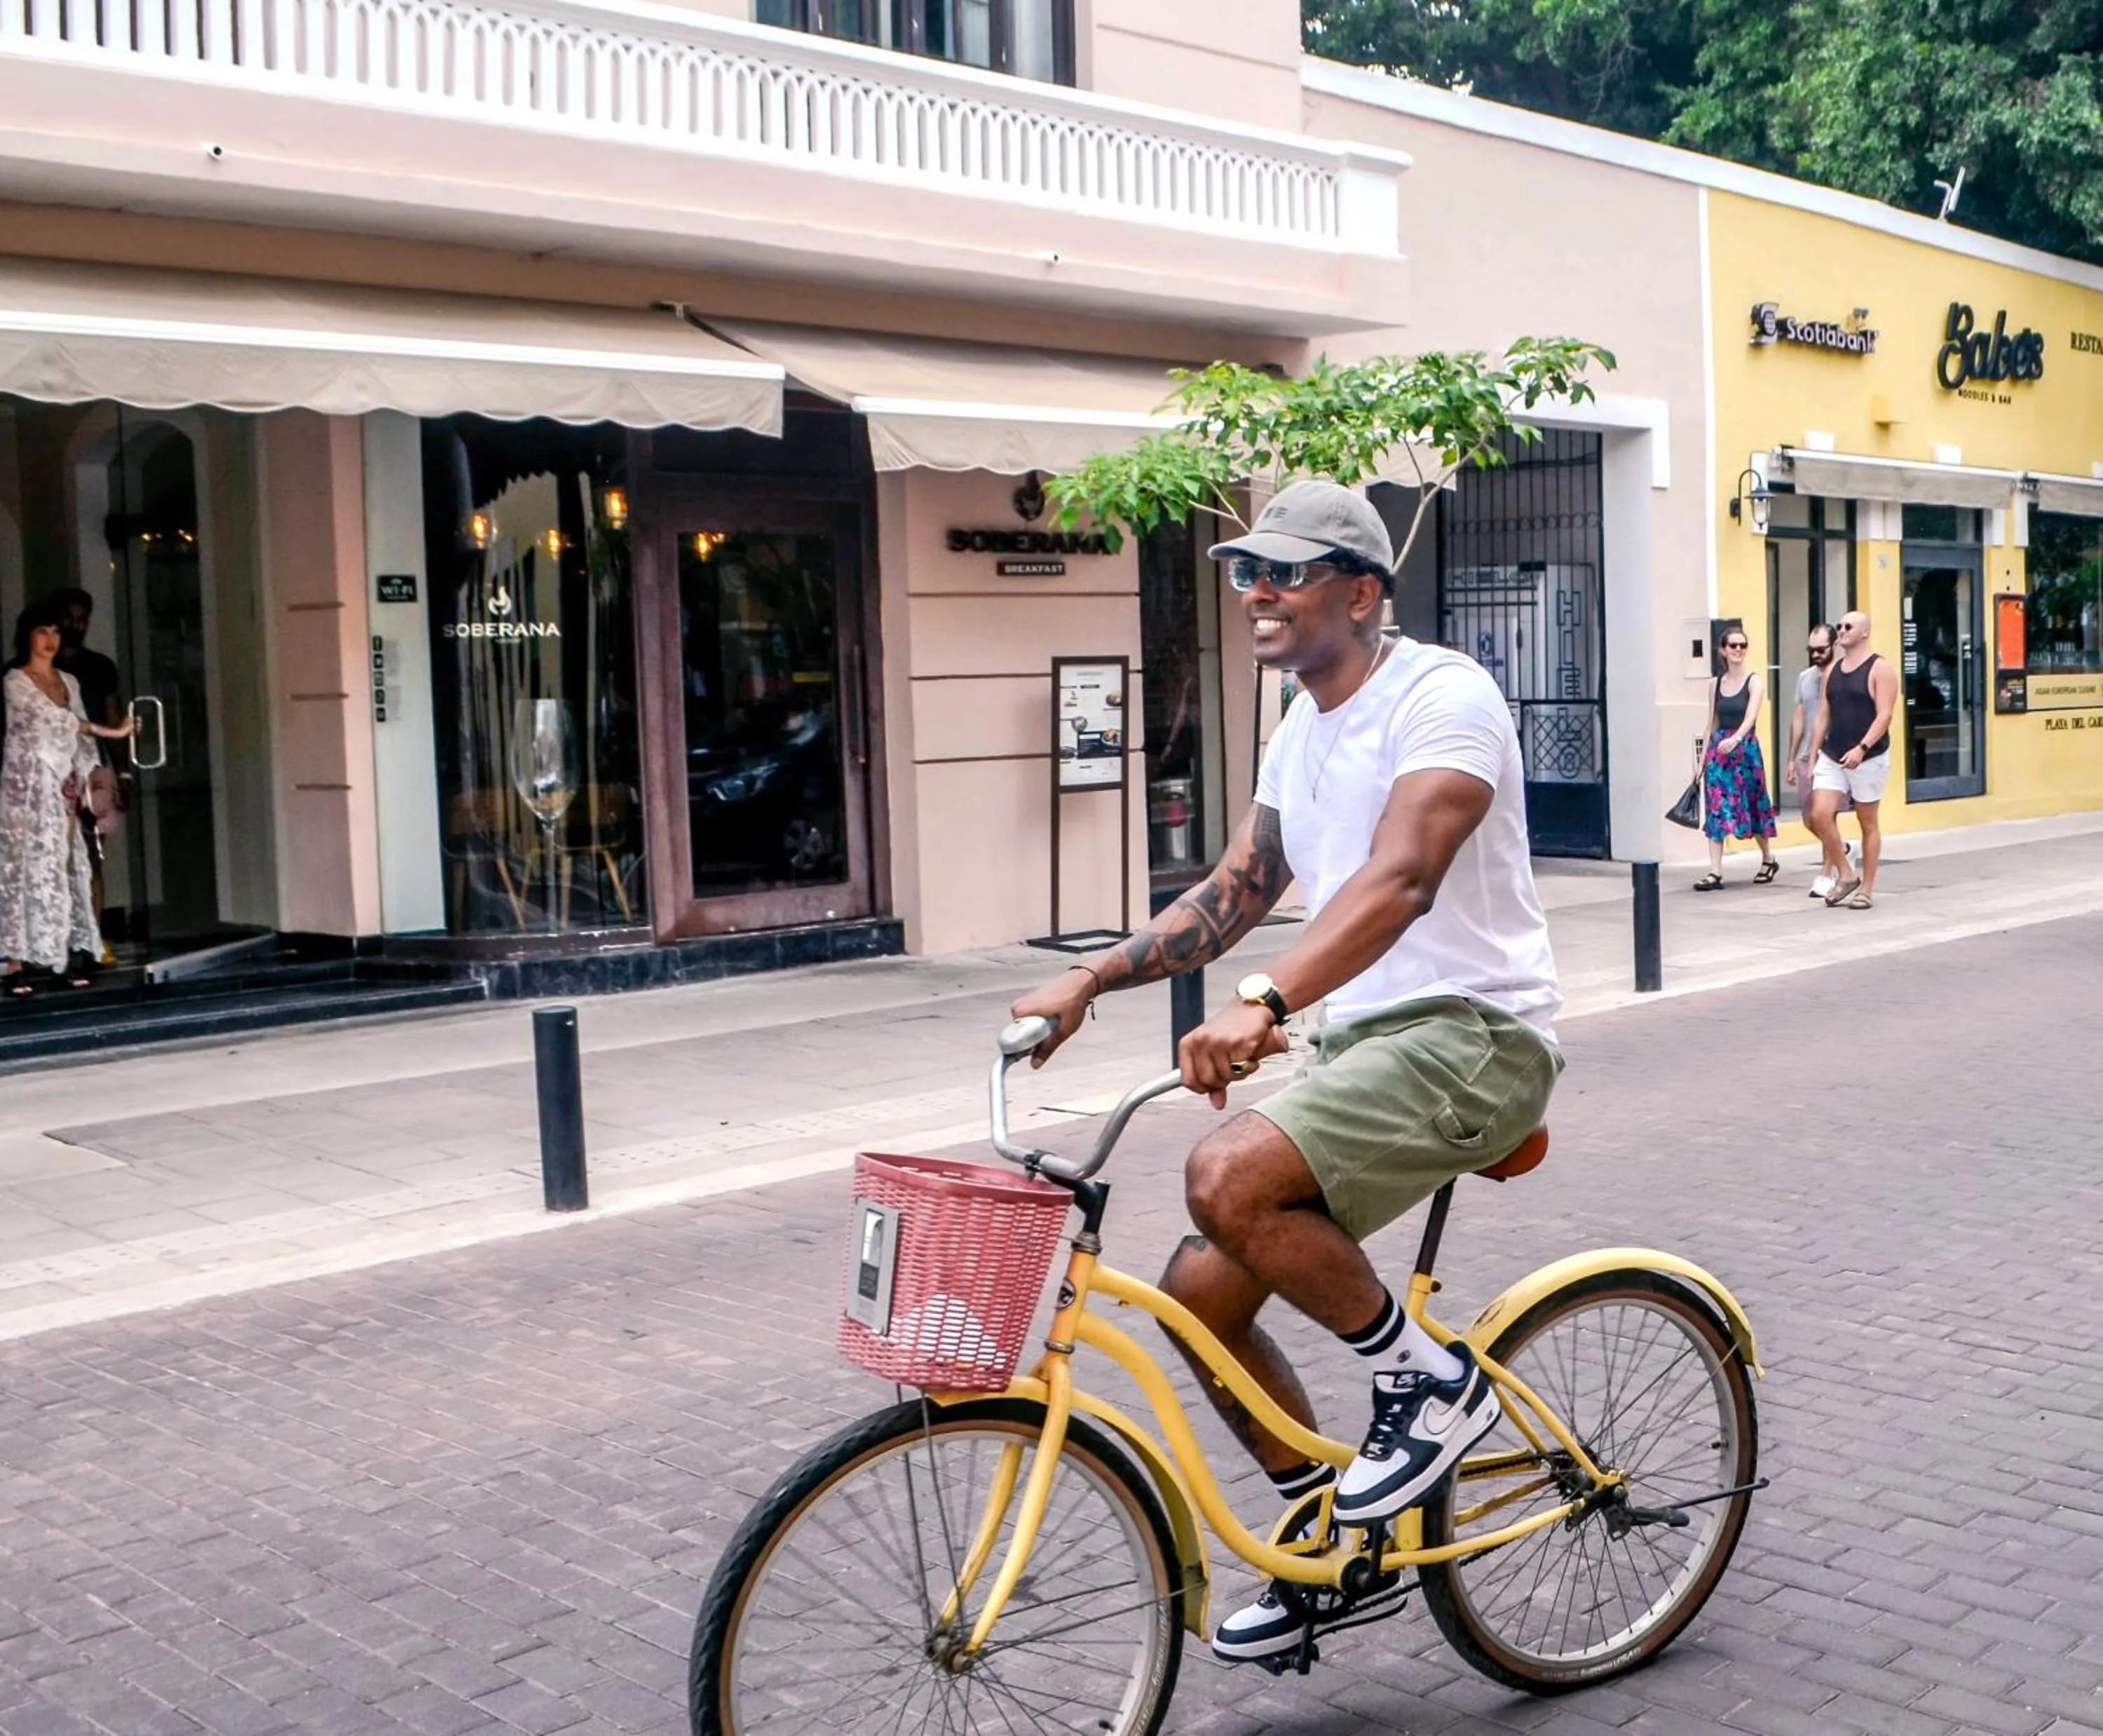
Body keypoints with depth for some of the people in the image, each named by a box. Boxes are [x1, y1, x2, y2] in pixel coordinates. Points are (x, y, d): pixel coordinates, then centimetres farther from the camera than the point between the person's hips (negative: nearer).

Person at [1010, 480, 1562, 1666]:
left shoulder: (1439, 696, -14)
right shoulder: (1303, 737, 14)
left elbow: (1401, 880, -30)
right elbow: (1233, 897, 19)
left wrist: (1262, 1006, -43)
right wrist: (1089, 979, 6)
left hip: (1473, 1036, -9)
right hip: (1360, 1040, 9)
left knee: (1229, 1177, -30)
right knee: (1202, 1290, 2)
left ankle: (1435, 1379, -7)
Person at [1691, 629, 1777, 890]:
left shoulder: (1755, 681, -4)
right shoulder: (1715, 684, 9)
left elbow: (1751, 716, -19)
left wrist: (1736, 738, -37)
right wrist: (1702, 757, 10)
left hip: (1745, 748, -4)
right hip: (1717, 749, 4)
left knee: (1752, 806, 7)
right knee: (1715, 810, -4)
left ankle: (1768, 859, 29)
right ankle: (1715, 872, -6)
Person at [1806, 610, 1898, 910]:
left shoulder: (1879, 669, -8)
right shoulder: (1833, 670, 11)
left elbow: (1884, 716, -16)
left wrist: (1862, 748, -28)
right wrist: (1814, 756, 9)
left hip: (1868, 758, -5)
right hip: (1831, 757, 5)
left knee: (1868, 823, 4)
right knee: (1820, 814, -10)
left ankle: (1867, 888, 13)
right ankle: (1845, 876, 5)